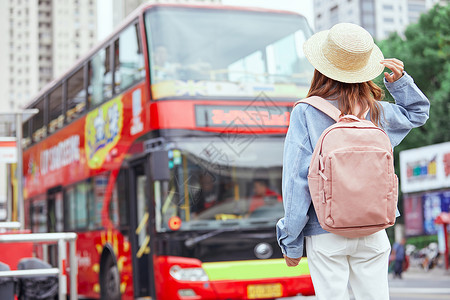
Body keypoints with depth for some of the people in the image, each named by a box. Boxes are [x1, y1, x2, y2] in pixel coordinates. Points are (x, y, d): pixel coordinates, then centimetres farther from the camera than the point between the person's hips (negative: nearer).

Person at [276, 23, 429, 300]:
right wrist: (400, 81, 6)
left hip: (325, 235, -3)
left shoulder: (305, 114, -10)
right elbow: (418, 112, 22)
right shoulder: (378, 112, 0)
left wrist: (290, 242, -4)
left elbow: (297, 182, -11)